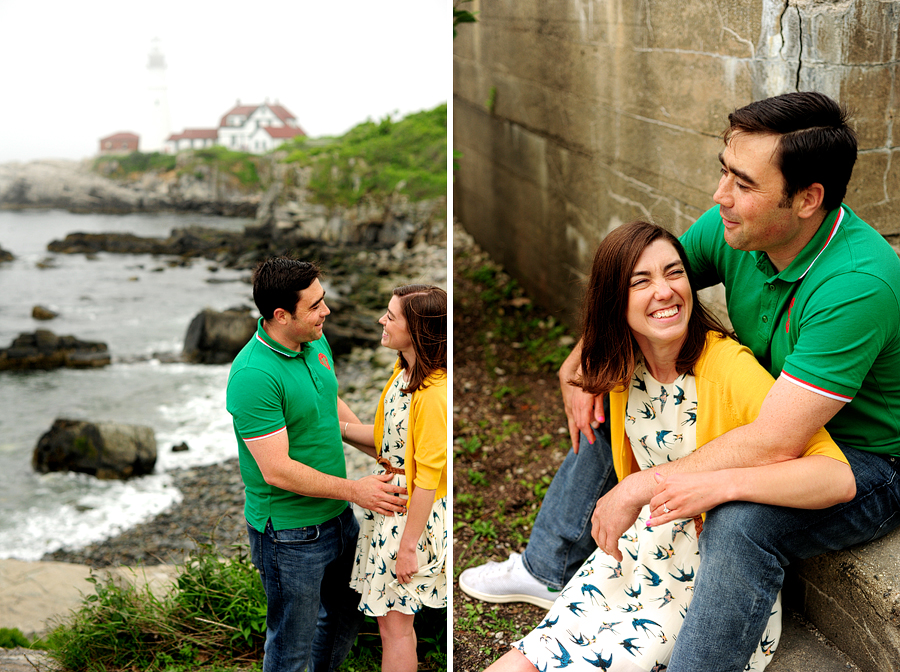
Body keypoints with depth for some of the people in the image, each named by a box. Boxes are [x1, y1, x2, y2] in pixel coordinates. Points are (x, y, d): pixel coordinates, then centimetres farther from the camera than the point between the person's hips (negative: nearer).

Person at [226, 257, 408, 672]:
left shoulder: (315, 341, -1)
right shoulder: (253, 376, -28)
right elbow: (277, 471, -26)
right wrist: (355, 490, -21)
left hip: (337, 515, 8)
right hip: (290, 535, -8)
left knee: (345, 618, 25)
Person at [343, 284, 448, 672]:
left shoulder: (433, 393, -25)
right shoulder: (403, 372, 4)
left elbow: (428, 479, -23)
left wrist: (408, 546, -18)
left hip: (414, 517, -9)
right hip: (389, 505, 9)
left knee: (394, 623, 5)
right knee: (394, 618, 20)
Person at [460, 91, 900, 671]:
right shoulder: (735, 228, -13)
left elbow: (773, 446, -38)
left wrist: (635, 489, -31)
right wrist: (582, 359, -11)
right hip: (772, 418, 8)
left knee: (739, 520, -38)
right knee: (608, 410, 7)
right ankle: (548, 570, 24)